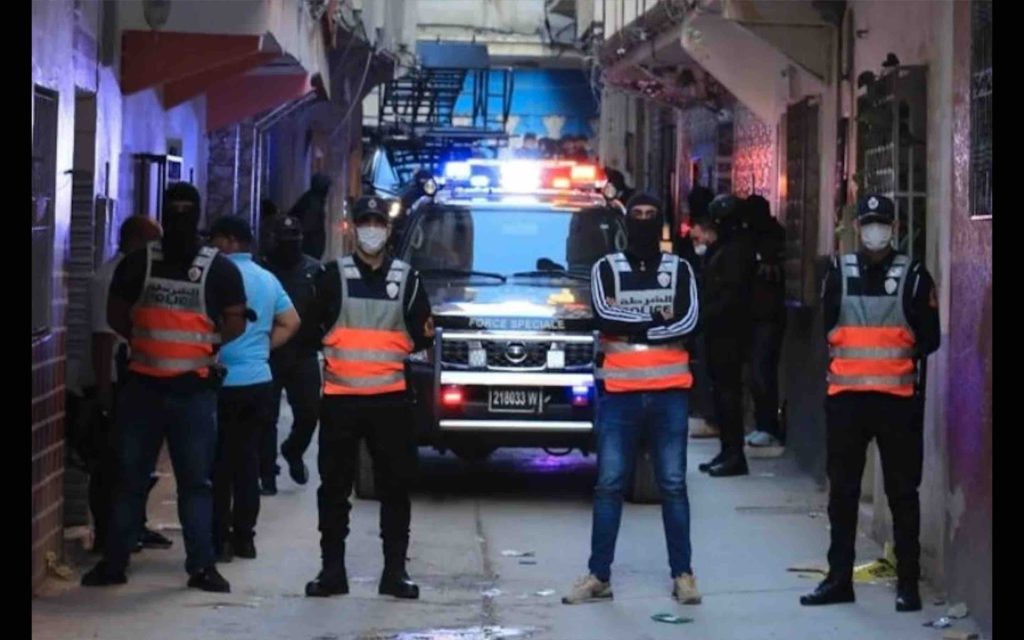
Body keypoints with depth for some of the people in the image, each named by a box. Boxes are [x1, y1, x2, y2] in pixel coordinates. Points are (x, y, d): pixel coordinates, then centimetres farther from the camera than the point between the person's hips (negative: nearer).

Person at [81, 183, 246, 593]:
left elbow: (234, 325, 4)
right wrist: (145, 340, 1)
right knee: (129, 477, 6)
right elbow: (116, 314, 11)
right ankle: (113, 562, 12)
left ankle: (201, 565, 8)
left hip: (195, 390, -1)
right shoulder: (137, 264, 5)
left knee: (196, 481, 4)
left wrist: (204, 346, -3)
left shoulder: (220, 270, 0)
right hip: (143, 385, 2)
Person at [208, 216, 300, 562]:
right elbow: (290, 322, 17)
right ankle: (244, 537, 14)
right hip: (259, 380, 7)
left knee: (220, 463, -1)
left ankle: (219, 539, -1)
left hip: (226, 382, -7)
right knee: (248, 460, 11)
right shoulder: (268, 279, 11)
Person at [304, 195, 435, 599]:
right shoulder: (333, 275, 6)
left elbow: (420, 336, 12)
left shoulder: (406, 278, 11)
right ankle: (332, 570, 10)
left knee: (395, 486, 3)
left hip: (390, 398, 1)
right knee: (334, 487, 3)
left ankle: (395, 571, 9)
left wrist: (425, 336, -7)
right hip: (340, 398, -1)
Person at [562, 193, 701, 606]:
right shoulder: (606, 269, 8)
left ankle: (683, 575, 8)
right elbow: (603, 315, -10)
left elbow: (688, 322, -6)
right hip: (619, 393, 0)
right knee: (609, 485, 1)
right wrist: (657, 319, -10)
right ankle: (599, 576, 6)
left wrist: (629, 324, -11)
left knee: (673, 486, 3)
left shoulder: (679, 270, 9)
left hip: (669, 393, 0)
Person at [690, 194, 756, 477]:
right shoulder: (719, 250, 17)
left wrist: (707, 315, -18)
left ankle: (735, 455, -9)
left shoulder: (735, 251, -12)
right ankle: (728, 451, 17)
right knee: (722, 392, 11)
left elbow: (732, 295, -19)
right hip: (718, 333, 10)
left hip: (729, 334, -10)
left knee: (728, 392, -9)